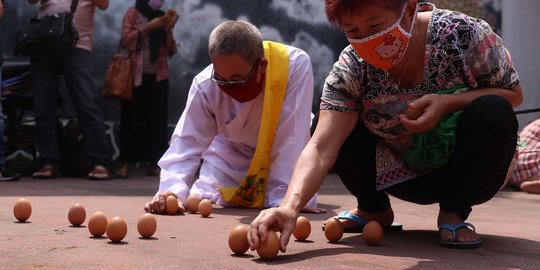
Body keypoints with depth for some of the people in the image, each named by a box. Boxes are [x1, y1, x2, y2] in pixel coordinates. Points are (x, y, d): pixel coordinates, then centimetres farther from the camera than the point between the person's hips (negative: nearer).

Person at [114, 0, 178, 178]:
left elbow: (171, 51, 10)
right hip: (137, 74, -3)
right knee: (132, 118, -6)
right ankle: (125, 162, -5)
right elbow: (126, 40, -7)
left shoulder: (162, 17, 16)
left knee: (157, 119, -3)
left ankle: (154, 163, -2)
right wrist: (148, 27, -14)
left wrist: (169, 29, -4)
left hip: (159, 76, 3)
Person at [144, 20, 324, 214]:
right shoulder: (205, 85, -29)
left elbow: (291, 139, -36)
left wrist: (282, 197, -37)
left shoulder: (296, 65, -37)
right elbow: (187, 143, -28)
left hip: (285, 153, 0)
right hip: (231, 154, 0)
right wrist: (172, 189, -46)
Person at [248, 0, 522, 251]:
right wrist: (290, 205, -50)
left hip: (471, 171, -1)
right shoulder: (350, 70, -21)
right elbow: (322, 147, -31)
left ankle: (454, 213, -8)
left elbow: (513, 94, -11)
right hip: (407, 175, 2)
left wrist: (449, 102, -31)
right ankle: (374, 209, 8)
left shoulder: (461, 34, -24)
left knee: (493, 112, -31)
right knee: (338, 130, -20)